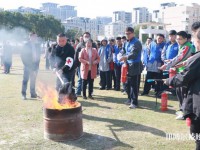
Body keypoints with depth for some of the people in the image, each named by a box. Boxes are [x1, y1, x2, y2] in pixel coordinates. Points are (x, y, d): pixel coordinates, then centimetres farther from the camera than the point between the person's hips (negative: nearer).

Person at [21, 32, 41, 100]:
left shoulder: (37, 45, 9)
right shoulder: (26, 45, -3)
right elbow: (22, 55, -4)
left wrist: (37, 63, 5)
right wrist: (26, 63, -9)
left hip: (35, 65, 4)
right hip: (28, 65, -4)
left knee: (33, 80, 10)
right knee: (25, 79, -6)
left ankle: (33, 93, 17)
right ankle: (23, 94, -2)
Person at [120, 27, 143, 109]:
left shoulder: (136, 42, -14)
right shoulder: (127, 42, 14)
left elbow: (134, 54, -26)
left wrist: (126, 57, -41)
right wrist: (125, 59, 6)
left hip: (135, 66, -8)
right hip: (129, 65, 8)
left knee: (134, 85, -5)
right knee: (128, 84, 14)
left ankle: (134, 102, 1)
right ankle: (130, 99, 27)